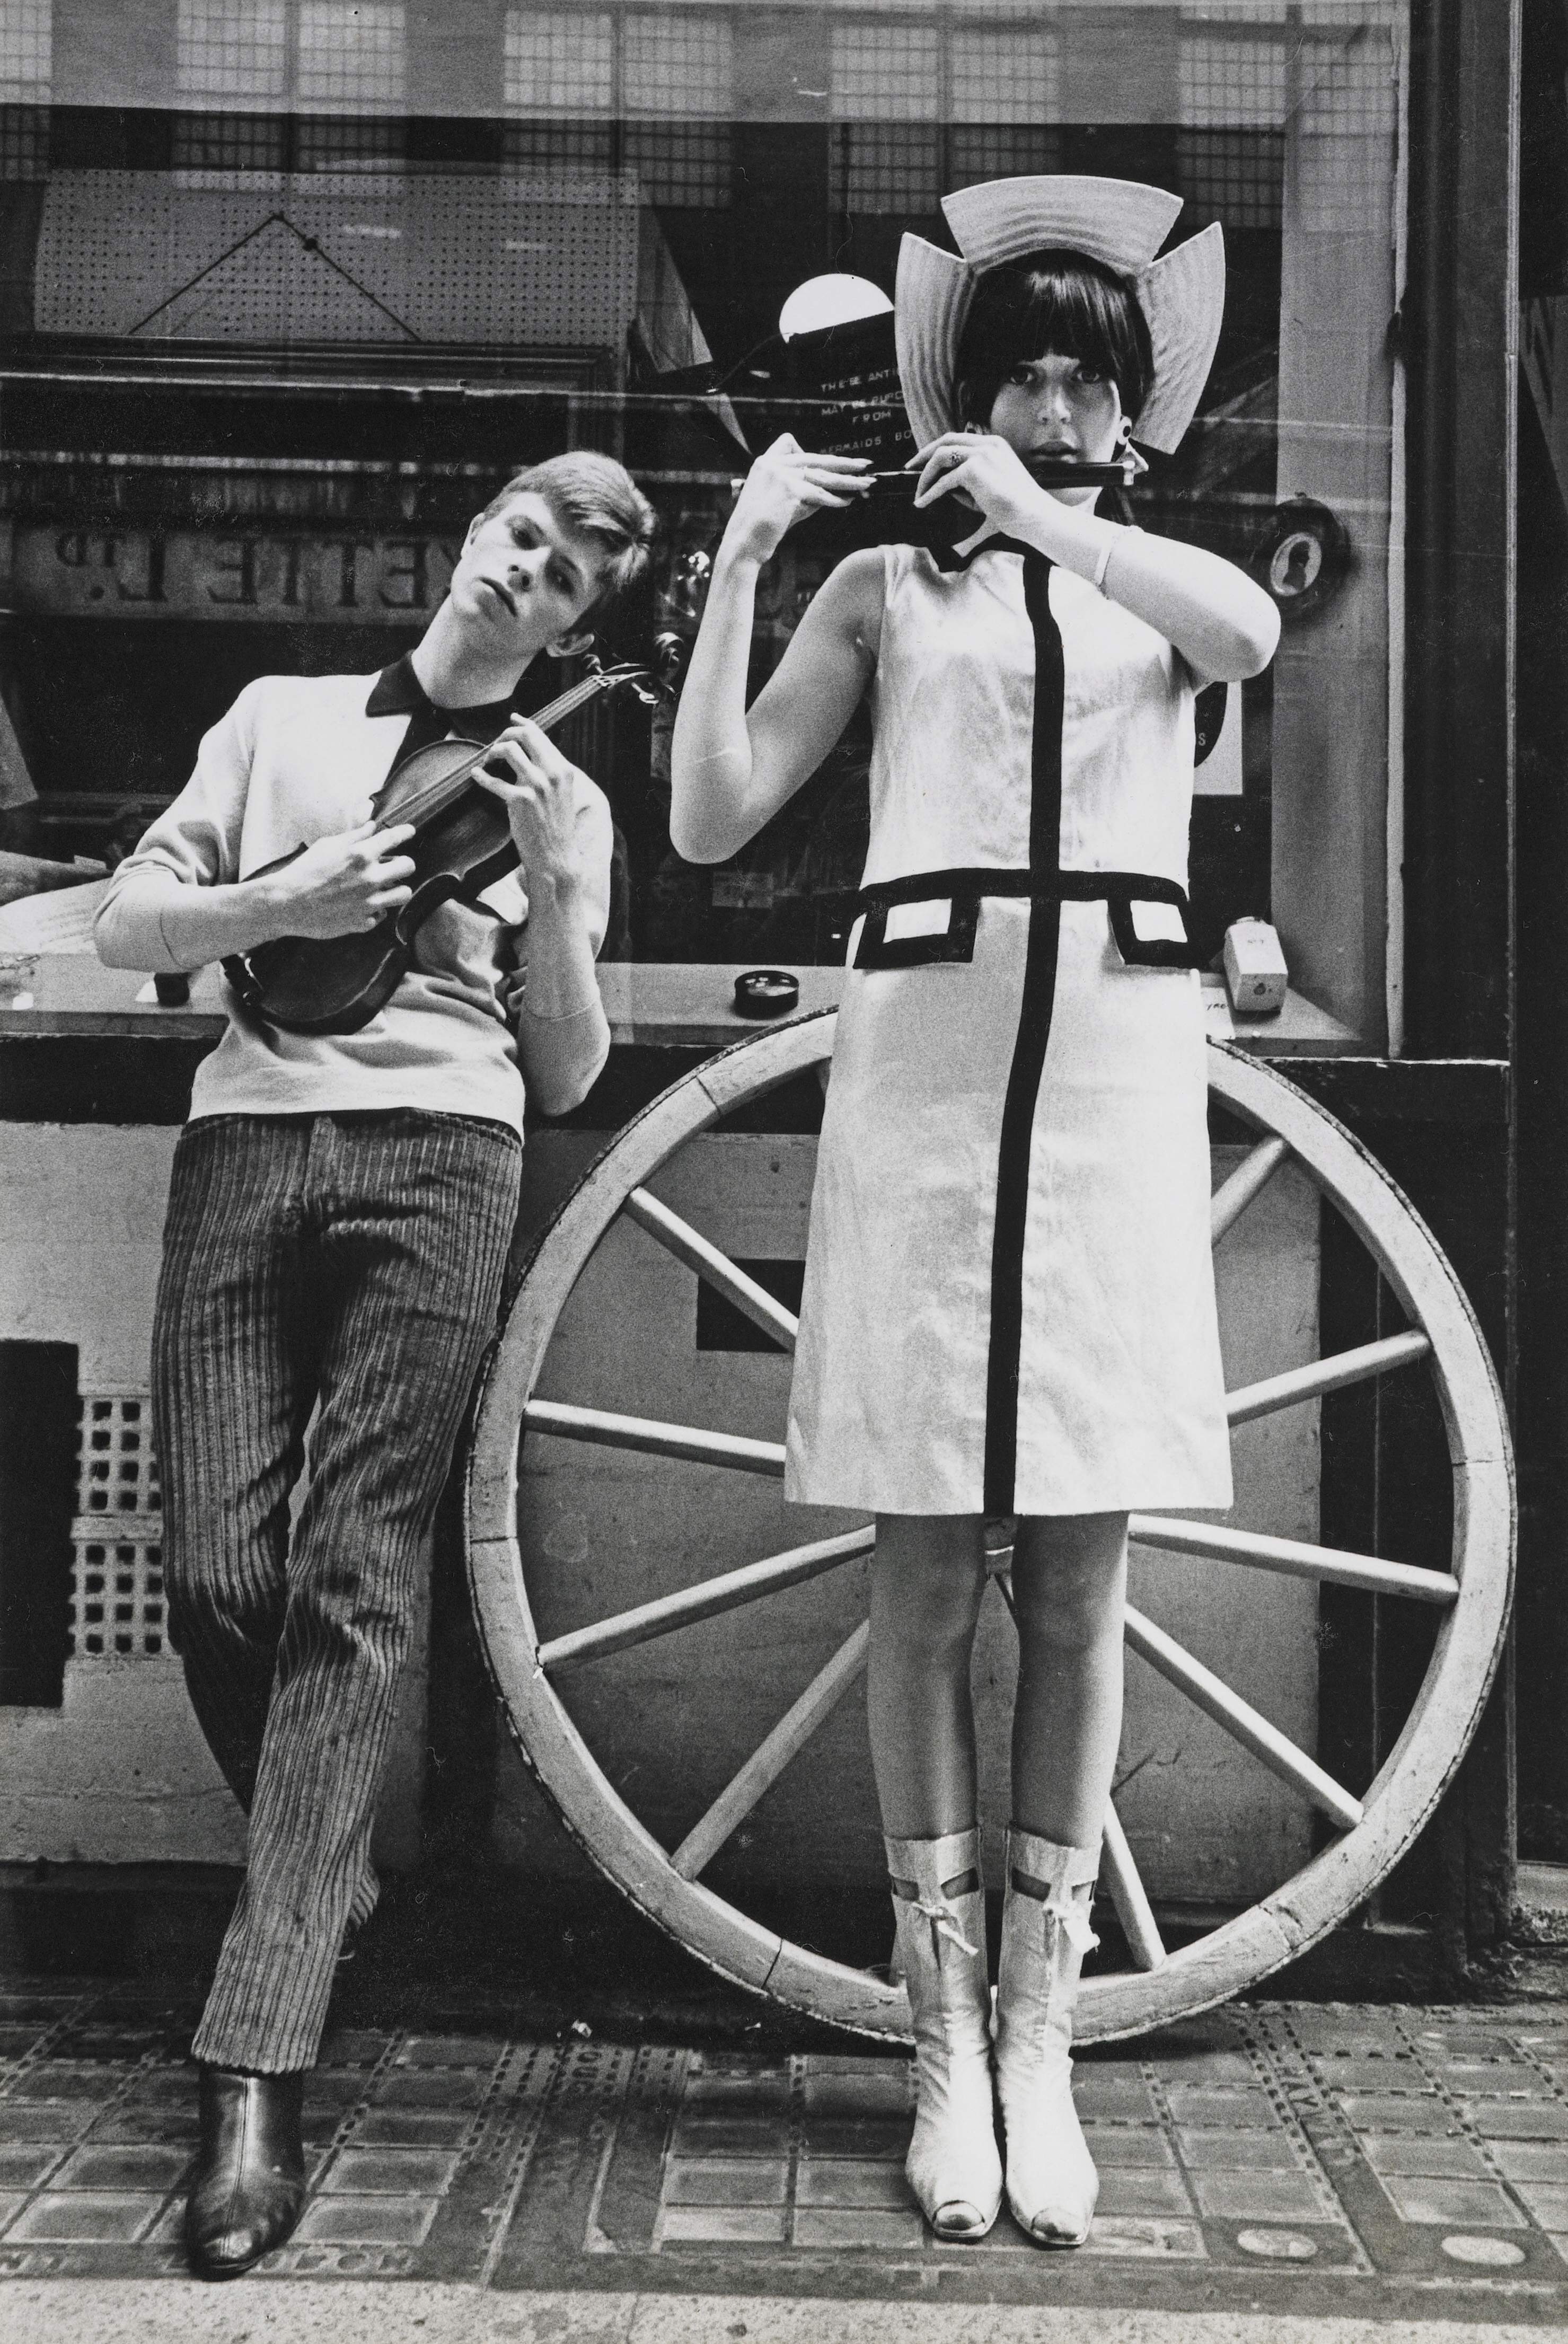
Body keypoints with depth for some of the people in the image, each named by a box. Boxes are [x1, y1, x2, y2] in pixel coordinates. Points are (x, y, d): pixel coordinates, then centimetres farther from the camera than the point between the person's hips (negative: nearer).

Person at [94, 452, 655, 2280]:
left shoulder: (563, 798, 18)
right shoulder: (285, 714, 21)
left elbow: (564, 1075, 11)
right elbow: (127, 925, 15)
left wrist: (552, 894, -4)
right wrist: (286, 902, -3)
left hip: (439, 1153, -1)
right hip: (245, 1141, 2)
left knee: (353, 1589, -13)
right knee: (218, 1583, -6)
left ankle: (255, 2084, -16)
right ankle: (322, 1887, 22)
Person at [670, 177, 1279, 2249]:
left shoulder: (1162, 585, 17)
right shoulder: (887, 586, 15)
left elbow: (1254, 628, -9)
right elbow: (709, 819, 5)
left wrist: (1043, 516, -12)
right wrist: (742, 556, 0)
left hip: (1120, 1053, 1)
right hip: (927, 1042, -1)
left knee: (1078, 1573, 1)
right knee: (928, 1564, -1)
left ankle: (1040, 2033, 11)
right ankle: (946, 2037, 9)